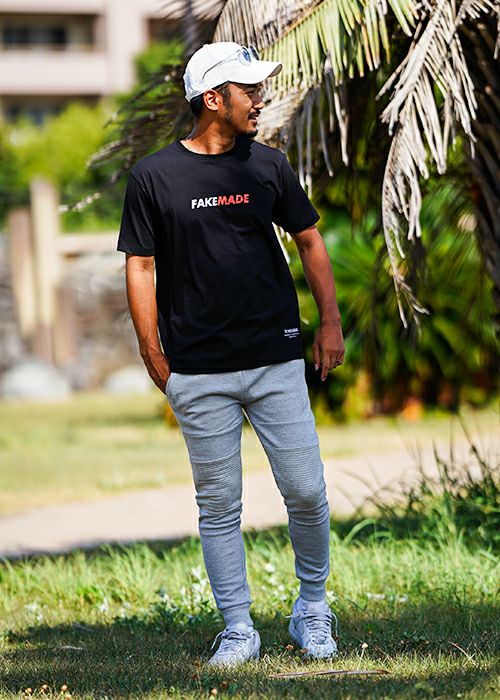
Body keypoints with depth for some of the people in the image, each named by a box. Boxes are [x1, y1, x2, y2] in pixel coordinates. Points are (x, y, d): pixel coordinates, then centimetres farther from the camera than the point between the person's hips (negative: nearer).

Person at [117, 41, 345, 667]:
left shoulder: (268, 165, 7)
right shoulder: (153, 176, -1)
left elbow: (309, 240, 16)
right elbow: (140, 266, 2)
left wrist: (330, 321, 8)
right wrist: (152, 355, -4)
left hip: (278, 362, 2)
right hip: (199, 374, -2)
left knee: (306, 493, 0)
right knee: (219, 507, 3)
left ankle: (312, 607, 21)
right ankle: (237, 631, 12)